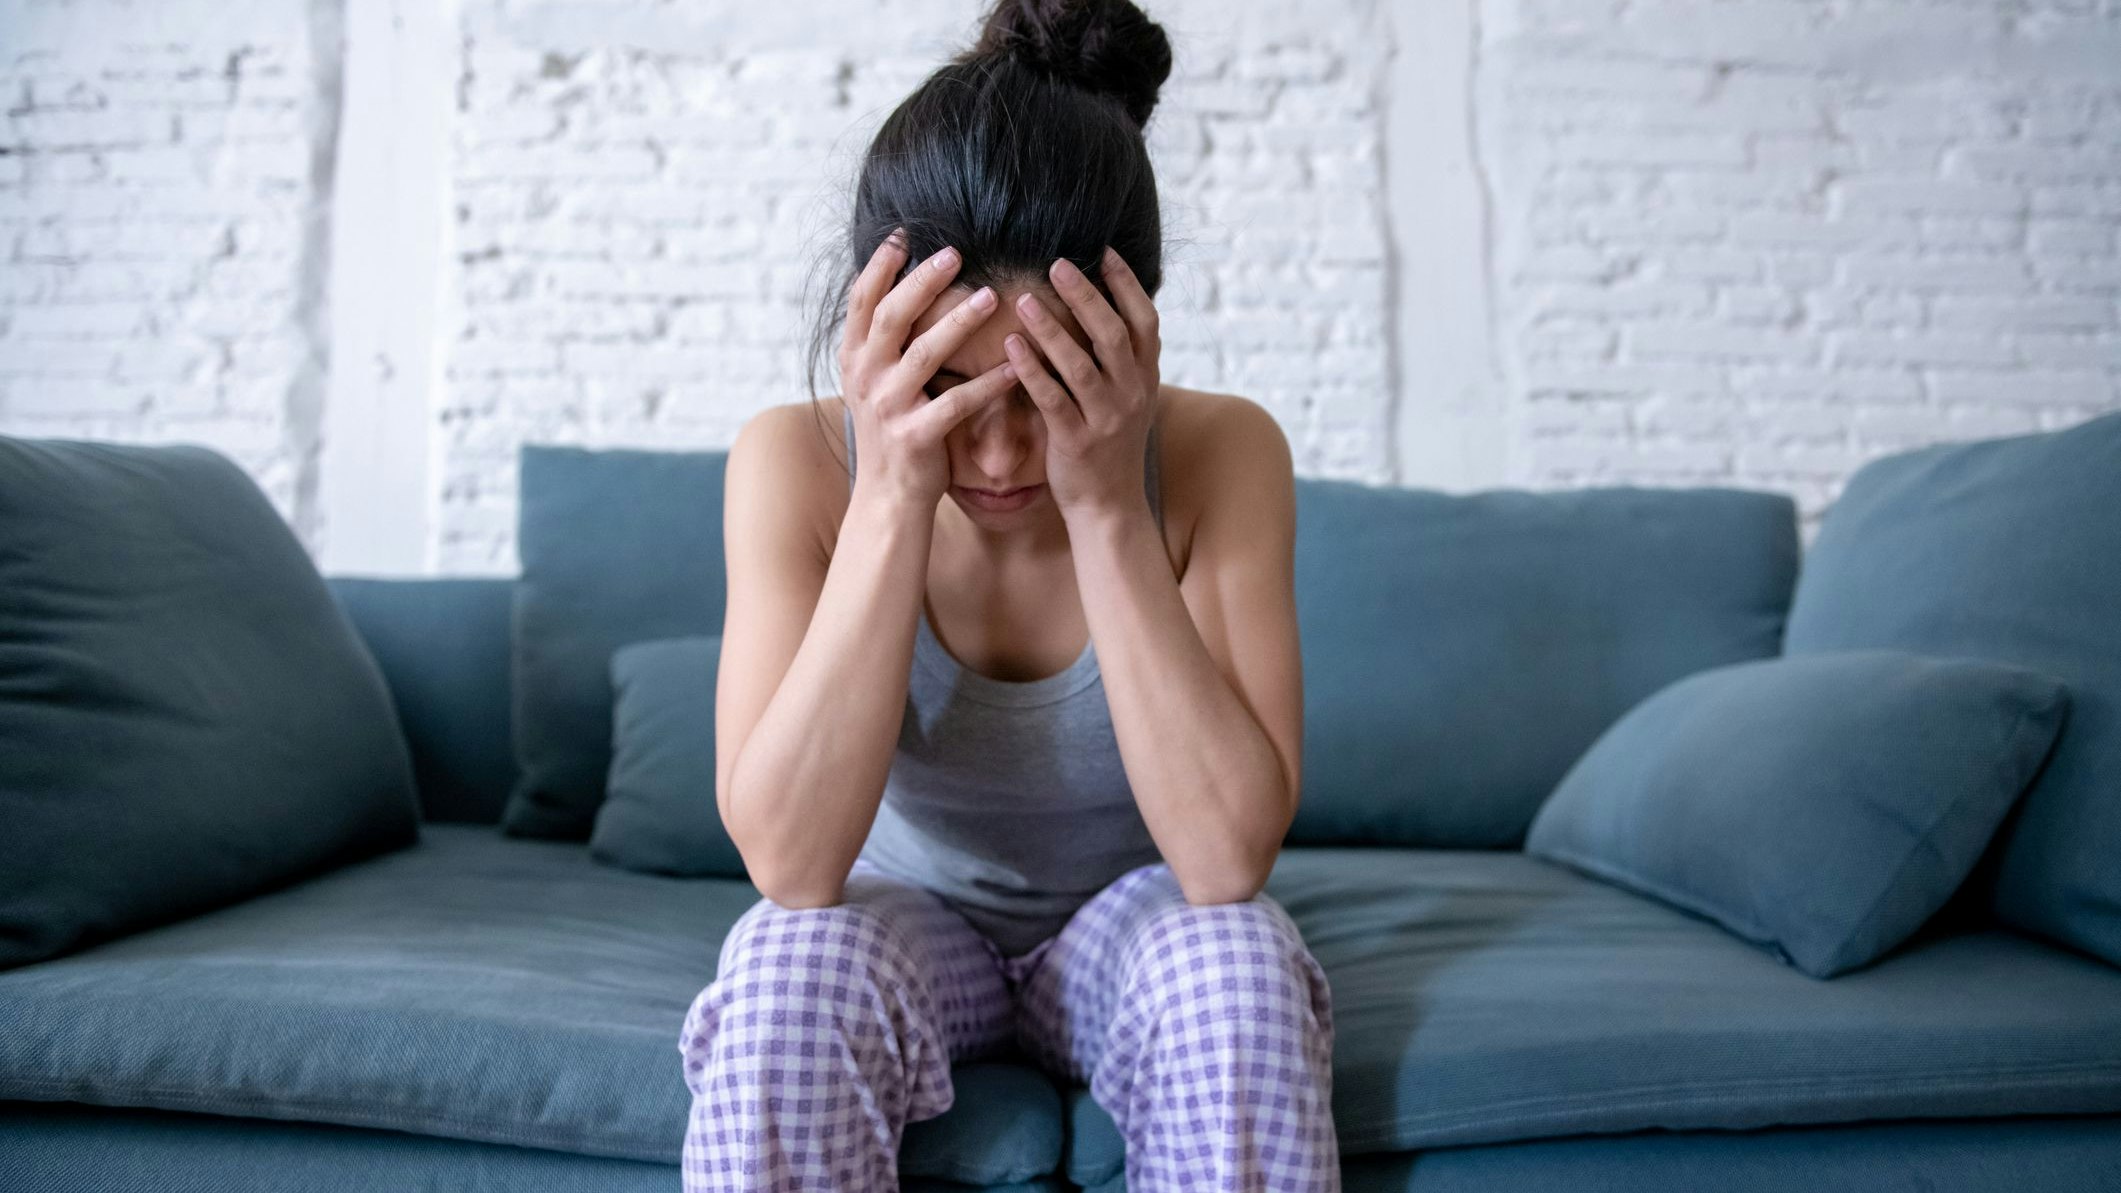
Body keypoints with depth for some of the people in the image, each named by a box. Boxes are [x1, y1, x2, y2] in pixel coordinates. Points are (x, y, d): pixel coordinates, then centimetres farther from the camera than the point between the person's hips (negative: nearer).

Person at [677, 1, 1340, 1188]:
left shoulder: (1220, 453, -21)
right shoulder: (799, 459, -20)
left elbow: (1229, 857, -28)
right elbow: (790, 864, -29)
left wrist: (1108, 508, -35)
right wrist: (890, 501, -36)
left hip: (1136, 918, 1)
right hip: (904, 916, 0)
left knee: (1239, 969, -31)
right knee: (790, 971, -33)